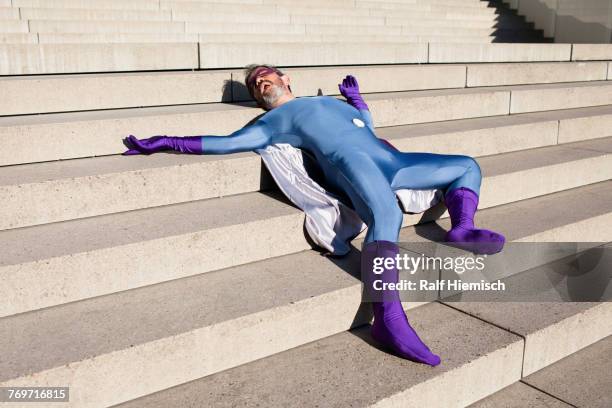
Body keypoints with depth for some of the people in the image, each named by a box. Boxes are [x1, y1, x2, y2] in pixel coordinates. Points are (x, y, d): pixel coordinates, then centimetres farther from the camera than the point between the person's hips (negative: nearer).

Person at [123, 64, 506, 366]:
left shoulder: (332, 101, 39)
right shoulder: (272, 122, 22)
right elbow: (224, 143, 14)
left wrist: (355, 96, 45)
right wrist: (164, 142, 11)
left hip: (392, 161, 8)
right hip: (348, 161, -7)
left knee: (467, 166, 11)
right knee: (386, 215, -38)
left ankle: (462, 228, -12)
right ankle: (388, 317, -48)